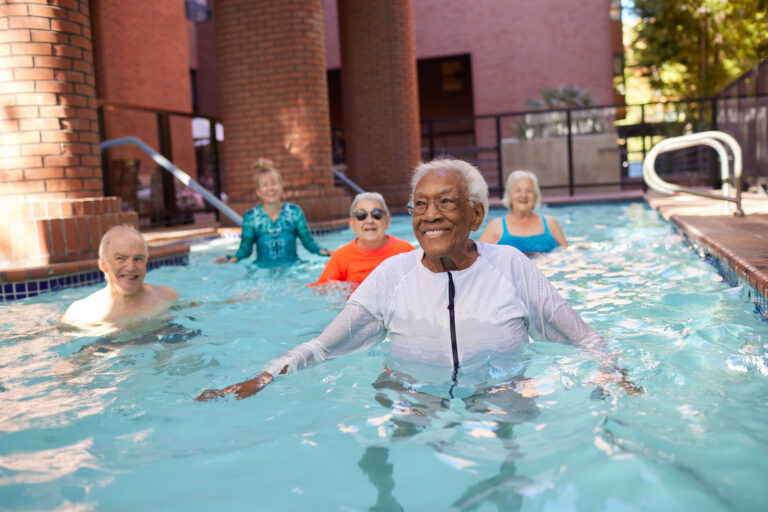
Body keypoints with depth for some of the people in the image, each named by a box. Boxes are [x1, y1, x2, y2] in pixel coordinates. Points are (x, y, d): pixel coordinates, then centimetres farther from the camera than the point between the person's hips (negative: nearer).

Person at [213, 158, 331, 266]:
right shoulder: (251, 216, 4)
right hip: (263, 270, 0)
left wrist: (320, 250, -10)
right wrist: (233, 257, -13)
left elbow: (308, 240, 9)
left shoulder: (294, 211, 6)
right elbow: (245, 249, 7)